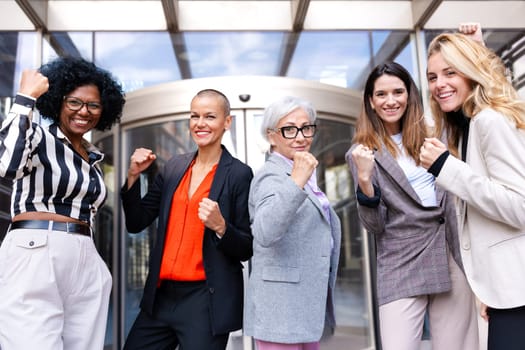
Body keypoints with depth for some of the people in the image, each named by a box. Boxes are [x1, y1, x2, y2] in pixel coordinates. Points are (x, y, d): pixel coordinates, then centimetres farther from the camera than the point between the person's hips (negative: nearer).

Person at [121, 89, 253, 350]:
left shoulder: (239, 174, -8)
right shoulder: (174, 167, 7)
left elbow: (247, 249, -6)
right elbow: (136, 223, 7)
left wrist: (220, 227, -24)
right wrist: (133, 176, -4)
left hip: (207, 301, -5)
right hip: (161, 295, 5)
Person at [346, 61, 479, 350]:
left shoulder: (430, 135, 12)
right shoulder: (362, 152, 1)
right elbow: (374, 226, -6)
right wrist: (364, 180, -21)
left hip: (453, 256, 4)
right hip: (402, 265, -3)